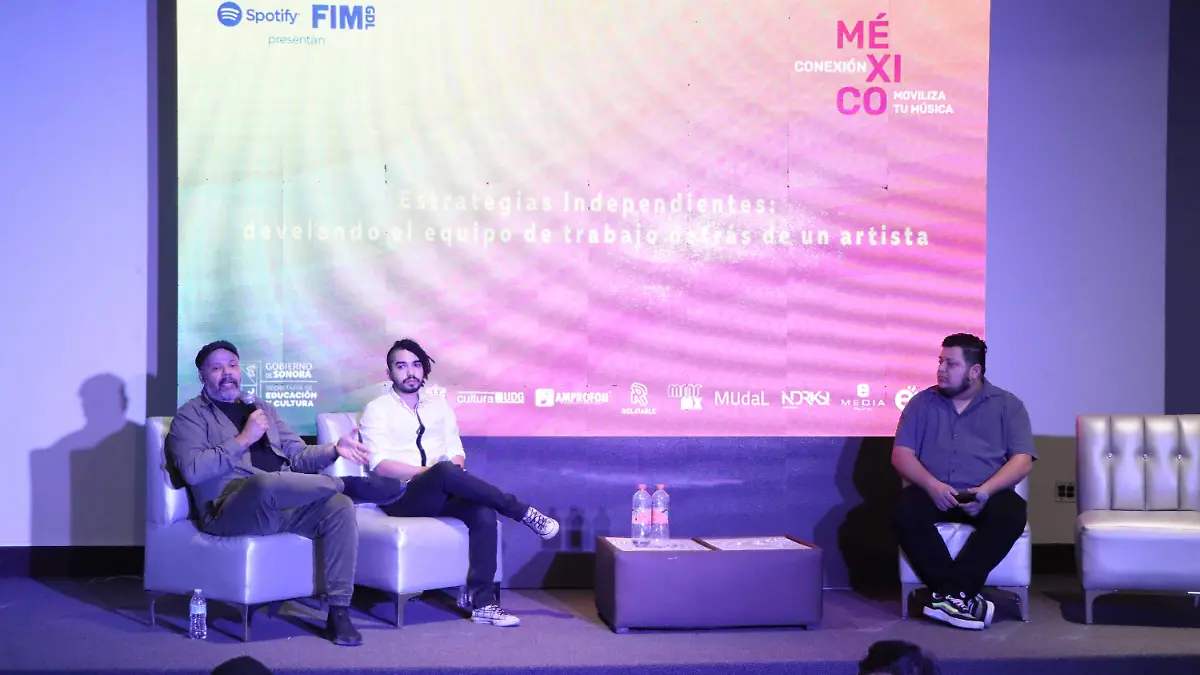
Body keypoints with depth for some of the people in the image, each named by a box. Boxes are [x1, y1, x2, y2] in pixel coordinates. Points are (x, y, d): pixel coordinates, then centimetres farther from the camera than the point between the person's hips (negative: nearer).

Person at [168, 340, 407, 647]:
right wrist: (243, 440, -12)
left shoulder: (263, 408, 26)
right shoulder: (191, 415, 8)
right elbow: (192, 470, -10)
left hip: (282, 505, 5)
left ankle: (338, 611, -22)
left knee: (340, 506, -24)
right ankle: (350, 484, -13)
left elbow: (298, 457, 21)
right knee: (263, 482, -40)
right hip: (230, 511, -5)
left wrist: (333, 450, 1)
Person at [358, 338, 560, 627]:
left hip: (440, 494, 4)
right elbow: (380, 465, -9)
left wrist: (453, 470, -12)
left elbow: (456, 452, 13)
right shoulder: (377, 409, 3)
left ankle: (481, 601, -29)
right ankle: (523, 512, -22)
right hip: (401, 497, -4)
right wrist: (432, 472, -19)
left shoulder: (439, 405, 19)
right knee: (445, 472, -36)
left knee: (484, 512, -29)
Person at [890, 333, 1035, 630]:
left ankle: (949, 593, -32)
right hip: (933, 492, 1)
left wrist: (985, 490, -17)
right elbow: (901, 454, 6)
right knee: (905, 512, -32)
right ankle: (962, 596, -30)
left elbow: (1023, 460, 0)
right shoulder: (922, 403, 13)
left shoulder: (1008, 405, 10)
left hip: (987, 495, -1)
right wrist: (932, 485, -13)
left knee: (1011, 513, -34)